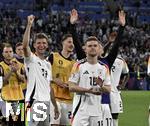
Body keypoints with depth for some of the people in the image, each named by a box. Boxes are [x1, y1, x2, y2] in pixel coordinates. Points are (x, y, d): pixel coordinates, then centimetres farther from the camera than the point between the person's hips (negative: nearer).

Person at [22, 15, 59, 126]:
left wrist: (55, 106, 18)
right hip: (34, 101, -7)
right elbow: (25, 46, -22)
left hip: (46, 102, 7)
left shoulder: (48, 64, 20)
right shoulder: (31, 59, 0)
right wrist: (29, 25, -26)